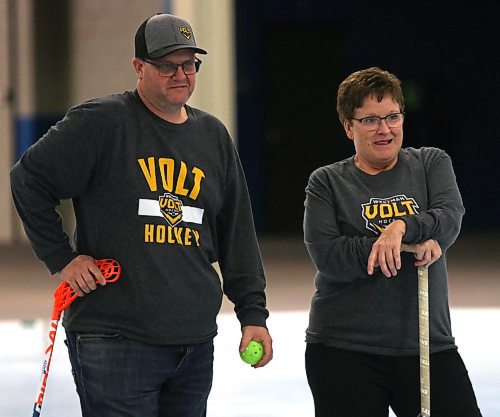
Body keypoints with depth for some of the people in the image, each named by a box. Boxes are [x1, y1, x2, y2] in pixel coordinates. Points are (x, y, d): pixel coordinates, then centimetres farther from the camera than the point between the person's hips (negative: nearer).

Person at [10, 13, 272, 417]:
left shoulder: (213, 136, 14)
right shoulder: (102, 122, -5)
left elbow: (237, 234, 17)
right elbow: (29, 179, -3)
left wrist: (253, 313, 12)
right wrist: (62, 259, -5)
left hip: (196, 340, 6)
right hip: (115, 338, -6)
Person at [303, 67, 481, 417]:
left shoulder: (432, 163, 10)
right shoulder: (326, 183, 4)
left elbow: (450, 217, -9)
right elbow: (327, 256, -11)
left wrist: (402, 227, -29)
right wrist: (411, 244, -17)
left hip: (430, 346, 1)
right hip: (344, 350, -1)